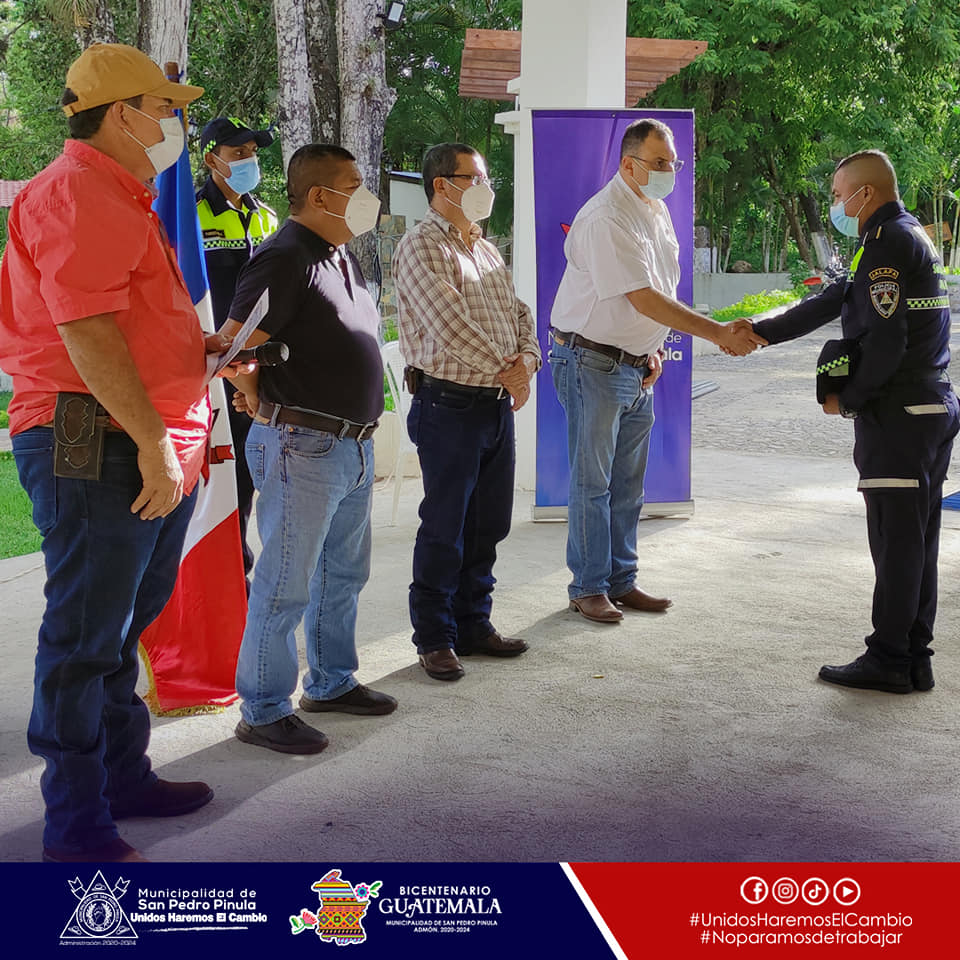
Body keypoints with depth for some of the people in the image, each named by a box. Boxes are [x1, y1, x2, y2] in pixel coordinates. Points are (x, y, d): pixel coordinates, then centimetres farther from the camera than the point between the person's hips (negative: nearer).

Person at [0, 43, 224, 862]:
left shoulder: (120, 199, 23)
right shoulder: (77, 193, -12)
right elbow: (85, 331, -21)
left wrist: (204, 349, 15)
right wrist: (152, 441, -22)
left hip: (151, 453, 11)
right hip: (99, 452, -11)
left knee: (121, 627, 19)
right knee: (86, 639, -4)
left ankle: (125, 778, 32)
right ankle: (77, 828, 5)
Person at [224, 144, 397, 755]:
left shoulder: (343, 257, 14)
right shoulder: (285, 258, -16)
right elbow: (233, 344, -20)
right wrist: (261, 403, -5)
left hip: (353, 445, 10)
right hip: (305, 446, -10)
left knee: (344, 572, 19)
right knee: (287, 583, -2)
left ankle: (331, 682, 34)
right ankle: (264, 711, 8)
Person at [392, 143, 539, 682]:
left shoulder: (487, 249, 18)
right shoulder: (423, 247, -10)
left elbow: (519, 313, 16)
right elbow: (450, 325, -19)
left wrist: (528, 358, -4)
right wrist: (504, 370, -13)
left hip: (499, 405, 8)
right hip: (450, 406, -8)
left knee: (489, 525, 14)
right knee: (444, 531, 0)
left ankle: (474, 623, 27)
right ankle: (435, 638, 12)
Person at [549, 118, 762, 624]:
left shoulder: (657, 212, 11)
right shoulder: (606, 219, -20)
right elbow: (644, 299, -25)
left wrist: (653, 351, 10)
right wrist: (719, 333, -27)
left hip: (636, 366, 8)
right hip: (593, 364, -8)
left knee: (628, 483, 13)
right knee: (592, 482, -1)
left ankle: (620, 580, 22)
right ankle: (588, 586, 10)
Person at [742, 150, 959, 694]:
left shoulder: (890, 244, -13)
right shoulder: (911, 236, 19)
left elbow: (886, 341, -21)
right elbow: (832, 301, 23)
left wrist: (847, 398, -8)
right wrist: (760, 332, 22)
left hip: (897, 415, -10)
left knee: (896, 539, -4)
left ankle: (889, 659, 3)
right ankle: (915, 658, 18)